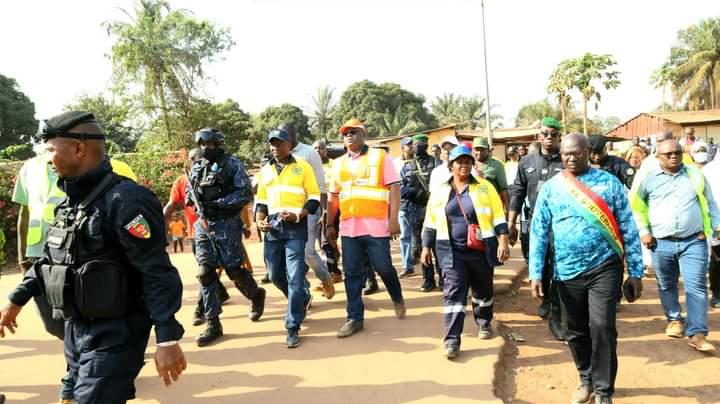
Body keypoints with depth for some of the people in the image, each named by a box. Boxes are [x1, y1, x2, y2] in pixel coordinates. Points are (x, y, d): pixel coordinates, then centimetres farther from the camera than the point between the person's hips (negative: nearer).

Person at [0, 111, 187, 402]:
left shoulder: (125, 201, -21)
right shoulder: (72, 199, 8)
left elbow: (158, 275, -24)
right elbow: (52, 257, 21)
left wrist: (168, 339, -26)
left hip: (114, 336, -9)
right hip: (75, 329, 9)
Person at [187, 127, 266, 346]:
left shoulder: (232, 164, -5)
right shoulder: (197, 168, 11)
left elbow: (246, 193, -11)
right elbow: (189, 194, 21)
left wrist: (218, 203, -17)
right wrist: (196, 202, -3)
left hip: (227, 225, -5)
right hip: (203, 225, 5)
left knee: (234, 270, -1)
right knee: (205, 273, 1)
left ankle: (256, 294, 31)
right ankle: (213, 324, 8)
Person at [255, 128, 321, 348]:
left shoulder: (303, 167, 1)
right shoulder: (265, 171, 15)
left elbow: (315, 198, 0)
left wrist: (297, 216, -15)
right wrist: (259, 221, 2)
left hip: (295, 228, -5)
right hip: (272, 228, 5)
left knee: (295, 278, -8)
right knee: (275, 275, 11)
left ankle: (293, 328, -1)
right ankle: (302, 299, 39)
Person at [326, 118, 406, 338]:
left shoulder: (380, 156, 2)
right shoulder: (339, 163, 15)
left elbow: (394, 188, -4)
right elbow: (334, 197, 19)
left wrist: (394, 219, -11)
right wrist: (330, 225, 14)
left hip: (376, 227, -4)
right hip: (349, 228, 4)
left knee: (384, 268, 3)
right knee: (352, 274, 5)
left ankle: (397, 298, 32)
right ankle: (355, 318, 15)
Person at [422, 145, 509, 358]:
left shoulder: (485, 187, 1)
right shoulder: (440, 191, 5)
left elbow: (498, 216, -2)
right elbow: (431, 222, 10)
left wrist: (503, 241, -11)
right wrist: (426, 247, 9)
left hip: (482, 250, 0)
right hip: (452, 252, 0)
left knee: (483, 290, 16)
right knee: (453, 293, -7)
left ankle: (484, 323, 41)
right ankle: (452, 340, -7)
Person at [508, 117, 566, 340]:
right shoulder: (527, 162, 8)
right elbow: (517, 193, 9)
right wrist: (511, 224, 5)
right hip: (534, 224, 3)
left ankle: (555, 317, 10)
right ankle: (546, 299, 43)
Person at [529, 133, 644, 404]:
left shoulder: (609, 183, -1)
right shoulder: (550, 188, 2)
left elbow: (628, 229, 1)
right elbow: (538, 232, 2)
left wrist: (636, 272, 1)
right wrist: (535, 273, -3)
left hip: (604, 268, -2)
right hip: (567, 271, 2)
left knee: (602, 327, -8)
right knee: (575, 331, 12)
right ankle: (586, 379, 36)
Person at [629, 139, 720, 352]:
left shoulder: (695, 174, 7)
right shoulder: (649, 177, 0)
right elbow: (635, 204, 7)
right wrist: (643, 231, 2)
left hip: (694, 241, 0)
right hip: (661, 243, 0)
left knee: (696, 286, -5)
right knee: (666, 285, 13)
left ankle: (696, 334, 1)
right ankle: (674, 319, 36)